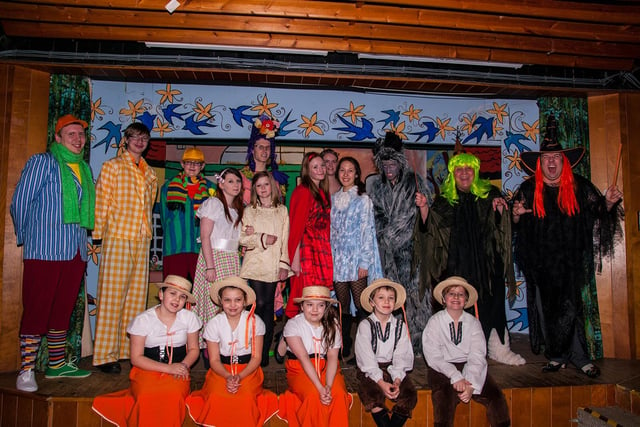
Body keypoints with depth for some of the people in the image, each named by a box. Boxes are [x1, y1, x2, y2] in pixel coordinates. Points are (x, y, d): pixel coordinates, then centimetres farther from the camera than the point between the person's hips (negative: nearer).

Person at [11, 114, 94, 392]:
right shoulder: (42, 162, -1)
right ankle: (26, 369, 7)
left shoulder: (84, 169, 16)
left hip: (75, 251, 6)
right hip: (45, 251, -6)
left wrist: (81, 239, 15)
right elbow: (20, 202, -2)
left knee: (64, 309, 12)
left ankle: (57, 364, 23)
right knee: (37, 309, -3)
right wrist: (25, 238, 5)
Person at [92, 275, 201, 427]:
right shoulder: (143, 320, -4)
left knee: (174, 396, -31)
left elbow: (193, 349, 10)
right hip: (147, 370, -1)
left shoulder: (189, 318, 1)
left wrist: (184, 366, -13)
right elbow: (136, 358, -4)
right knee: (147, 398, -31)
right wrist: (168, 368, -14)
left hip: (177, 371, 1)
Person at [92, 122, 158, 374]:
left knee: (137, 296, 7)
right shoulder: (112, 166, 3)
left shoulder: (149, 173, 18)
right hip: (117, 238, -5)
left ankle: (130, 350, 16)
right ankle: (105, 355, 3)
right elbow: (101, 202, -2)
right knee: (112, 296, -4)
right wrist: (98, 234, -6)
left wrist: (147, 232, 15)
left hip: (142, 240, 5)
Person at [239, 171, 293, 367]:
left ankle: (265, 351, 9)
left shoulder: (282, 210, 10)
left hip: (274, 265, 1)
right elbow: (243, 238, 2)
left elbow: (286, 239, 6)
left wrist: (284, 264, -2)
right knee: (259, 304, -9)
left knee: (268, 306, 1)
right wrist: (262, 238, -11)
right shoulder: (249, 211, 10)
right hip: (255, 264, -1)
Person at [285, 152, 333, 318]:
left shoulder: (324, 193, 17)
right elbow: (297, 226, -12)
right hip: (307, 250, -7)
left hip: (322, 252, 7)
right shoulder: (303, 191, -8)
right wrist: (295, 258, -16)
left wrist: (328, 253, 11)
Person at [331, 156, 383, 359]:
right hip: (337, 260, 4)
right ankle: (343, 348, 18)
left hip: (356, 260, -4)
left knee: (361, 304, -4)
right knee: (343, 305, 8)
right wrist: (328, 258, 8)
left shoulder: (363, 200, -1)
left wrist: (364, 263, -10)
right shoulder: (333, 199, 13)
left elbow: (367, 232, -5)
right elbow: (331, 231, 15)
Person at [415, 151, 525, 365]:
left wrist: (500, 209, -14)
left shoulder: (489, 194, 7)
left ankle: (498, 348, 16)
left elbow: (501, 225, 5)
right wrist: (424, 208, -13)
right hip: (457, 263, 0)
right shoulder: (445, 198, 6)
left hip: (486, 260, 1)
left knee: (491, 302, 1)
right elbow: (430, 226, 2)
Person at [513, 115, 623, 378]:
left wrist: (609, 202, -11)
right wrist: (516, 214, -14)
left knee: (574, 308, -2)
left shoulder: (579, 187, 4)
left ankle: (581, 357, 12)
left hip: (572, 262, -1)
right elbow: (516, 225, 8)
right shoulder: (528, 190, 3)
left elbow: (599, 211, 10)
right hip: (541, 264, 1)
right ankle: (557, 356, 18)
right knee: (547, 309, 6)